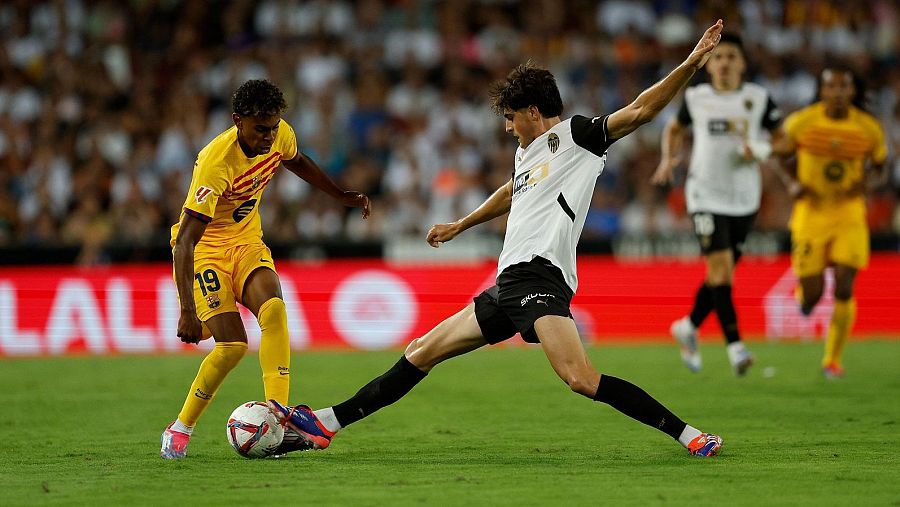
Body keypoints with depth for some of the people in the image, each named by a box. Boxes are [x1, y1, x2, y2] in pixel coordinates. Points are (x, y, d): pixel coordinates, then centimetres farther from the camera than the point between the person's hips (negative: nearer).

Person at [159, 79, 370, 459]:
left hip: (248, 242, 5)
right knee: (233, 344, -17)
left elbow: (296, 161, 17)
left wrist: (341, 196, 22)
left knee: (274, 310, -24)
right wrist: (187, 311, -40)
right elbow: (184, 242, -34)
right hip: (206, 248, -5)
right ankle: (180, 429, 2)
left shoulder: (279, 135, -12)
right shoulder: (215, 163, -32)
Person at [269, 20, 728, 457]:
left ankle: (690, 437, -23)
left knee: (581, 379, -28)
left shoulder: (575, 135, 0)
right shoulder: (527, 153, 24)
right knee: (421, 352, 12)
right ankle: (324, 425, 18)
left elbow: (639, 110, -9)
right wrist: (460, 226, 58)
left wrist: (690, 65, -21)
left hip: (538, 276, -10)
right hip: (509, 286, 10)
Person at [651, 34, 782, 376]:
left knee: (722, 273, 9)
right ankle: (735, 346, -17)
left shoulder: (758, 98, 1)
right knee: (720, 267, -16)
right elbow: (675, 129, 20)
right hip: (706, 196, -2)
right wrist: (669, 160, 3)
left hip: (744, 199, 2)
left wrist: (762, 151, -14)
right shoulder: (695, 98, 1)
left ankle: (689, 326, 33)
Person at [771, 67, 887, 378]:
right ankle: (803, 289, 39)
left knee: (844, 290, -10)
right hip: (810, 214, -1)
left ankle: (832, 359, 6)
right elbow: (777, 156, 7)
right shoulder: (801, 123, -8)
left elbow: (881, 169, 10)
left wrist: (868, 183, -13)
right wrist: (791, 183, -12)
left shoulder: (868, 128, -4)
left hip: (850, 216, 1)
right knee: (812, 297, -1)